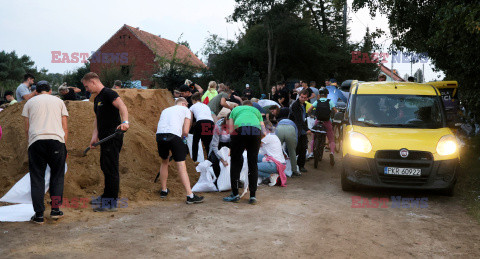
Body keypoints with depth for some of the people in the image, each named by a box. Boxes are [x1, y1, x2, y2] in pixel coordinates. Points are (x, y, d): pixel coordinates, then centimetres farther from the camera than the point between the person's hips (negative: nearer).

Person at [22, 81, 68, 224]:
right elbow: (65, 127, 14)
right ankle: (55, 209, 9)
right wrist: (64, 145, 19)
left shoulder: (30, 102, 18)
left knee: (37, 178, 4)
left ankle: (39, 214, 3)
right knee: (57, 176, 12)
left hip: (36, 141, 0)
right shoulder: (59, 101, 19)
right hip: (56, 140, 0)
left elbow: (27, 128, 14)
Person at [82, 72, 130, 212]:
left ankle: (112, 203, -2)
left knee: (111, 169, -7)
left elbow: (122, 106, -28)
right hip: (105, 138, 10)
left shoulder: (108, 93, -12)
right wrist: (95, 136, 9)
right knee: (105, 167, 18)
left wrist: (125, 122, -46)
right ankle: (106, 196, 31)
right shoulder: (97, 99, 19)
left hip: (113, 137, -10)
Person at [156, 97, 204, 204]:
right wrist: (181, 138, 27)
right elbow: (185, 132, 9)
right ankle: (190, 195, -6)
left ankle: (164, 190, 34)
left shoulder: (165, 110, 35)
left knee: (164, 162, 25)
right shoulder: (186, 110, 21)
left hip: (159, 135, 5)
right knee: (181, 165, -3)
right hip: (173, 135, -5)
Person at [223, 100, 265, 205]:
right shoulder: (256, 110, 36)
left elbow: (230, 130, 21)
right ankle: (253, 196, 12)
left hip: (240, 130, -1)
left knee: (236, 163, 10)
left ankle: (235, 194, 13)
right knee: (253, 164, 10)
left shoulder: (235, 109, 33)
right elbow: (264, 131, 27)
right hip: (256, 131, 1)